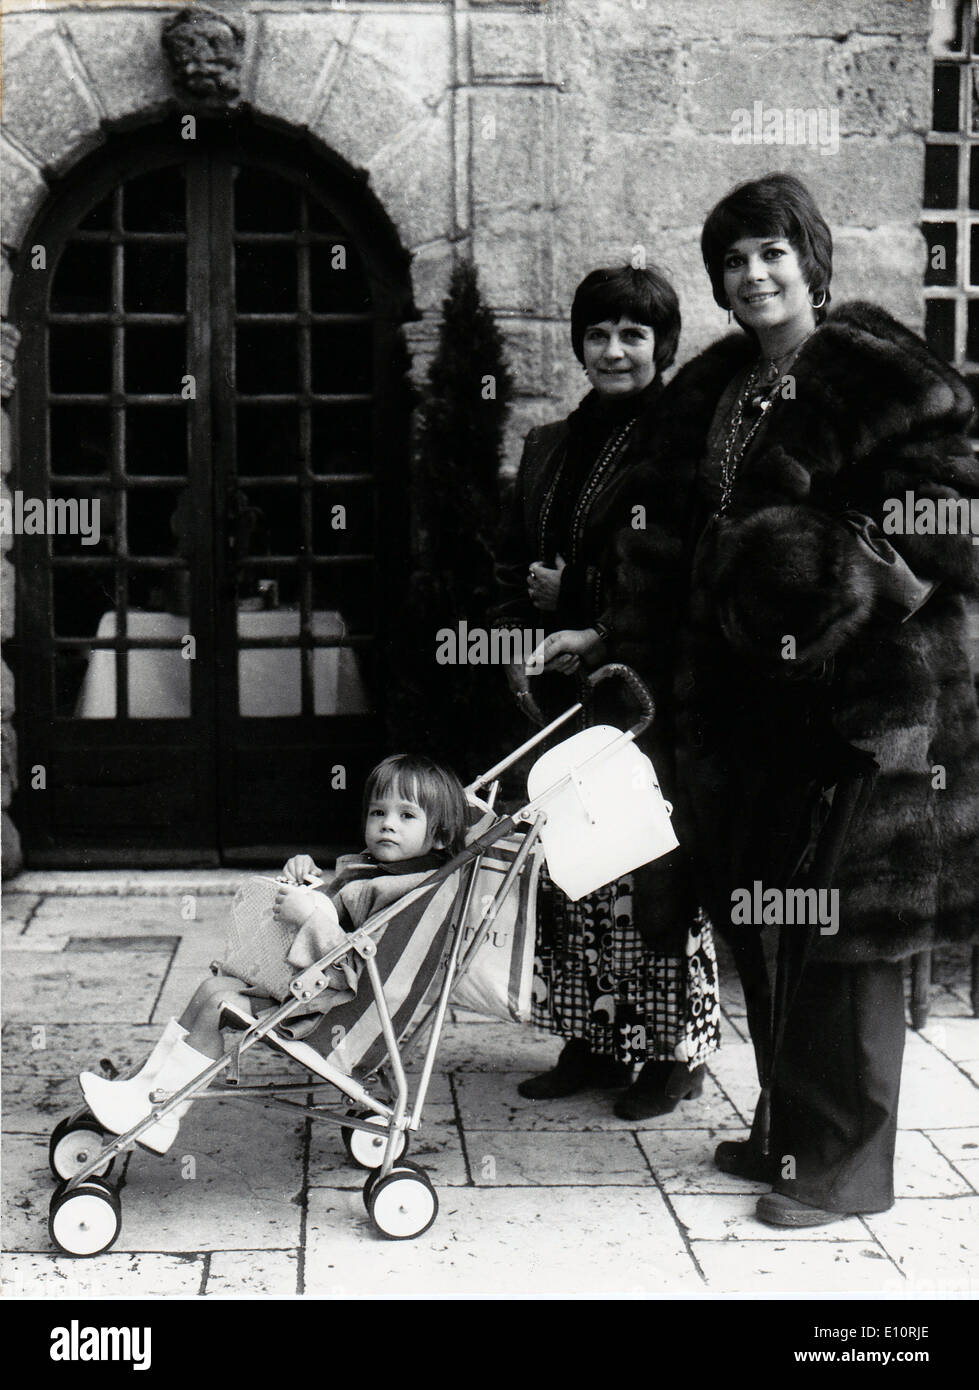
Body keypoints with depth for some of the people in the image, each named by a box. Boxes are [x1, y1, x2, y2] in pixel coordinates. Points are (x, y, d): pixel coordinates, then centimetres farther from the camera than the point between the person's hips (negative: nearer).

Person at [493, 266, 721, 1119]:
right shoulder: (549, 447, 16)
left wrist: (599, 632, -15)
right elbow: (513, 562, 21)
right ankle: (590, 1042, 23)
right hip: (559, 689, 7)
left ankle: (673, 1055, 12)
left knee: (654, 872, -2)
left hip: (647, 688, -6)